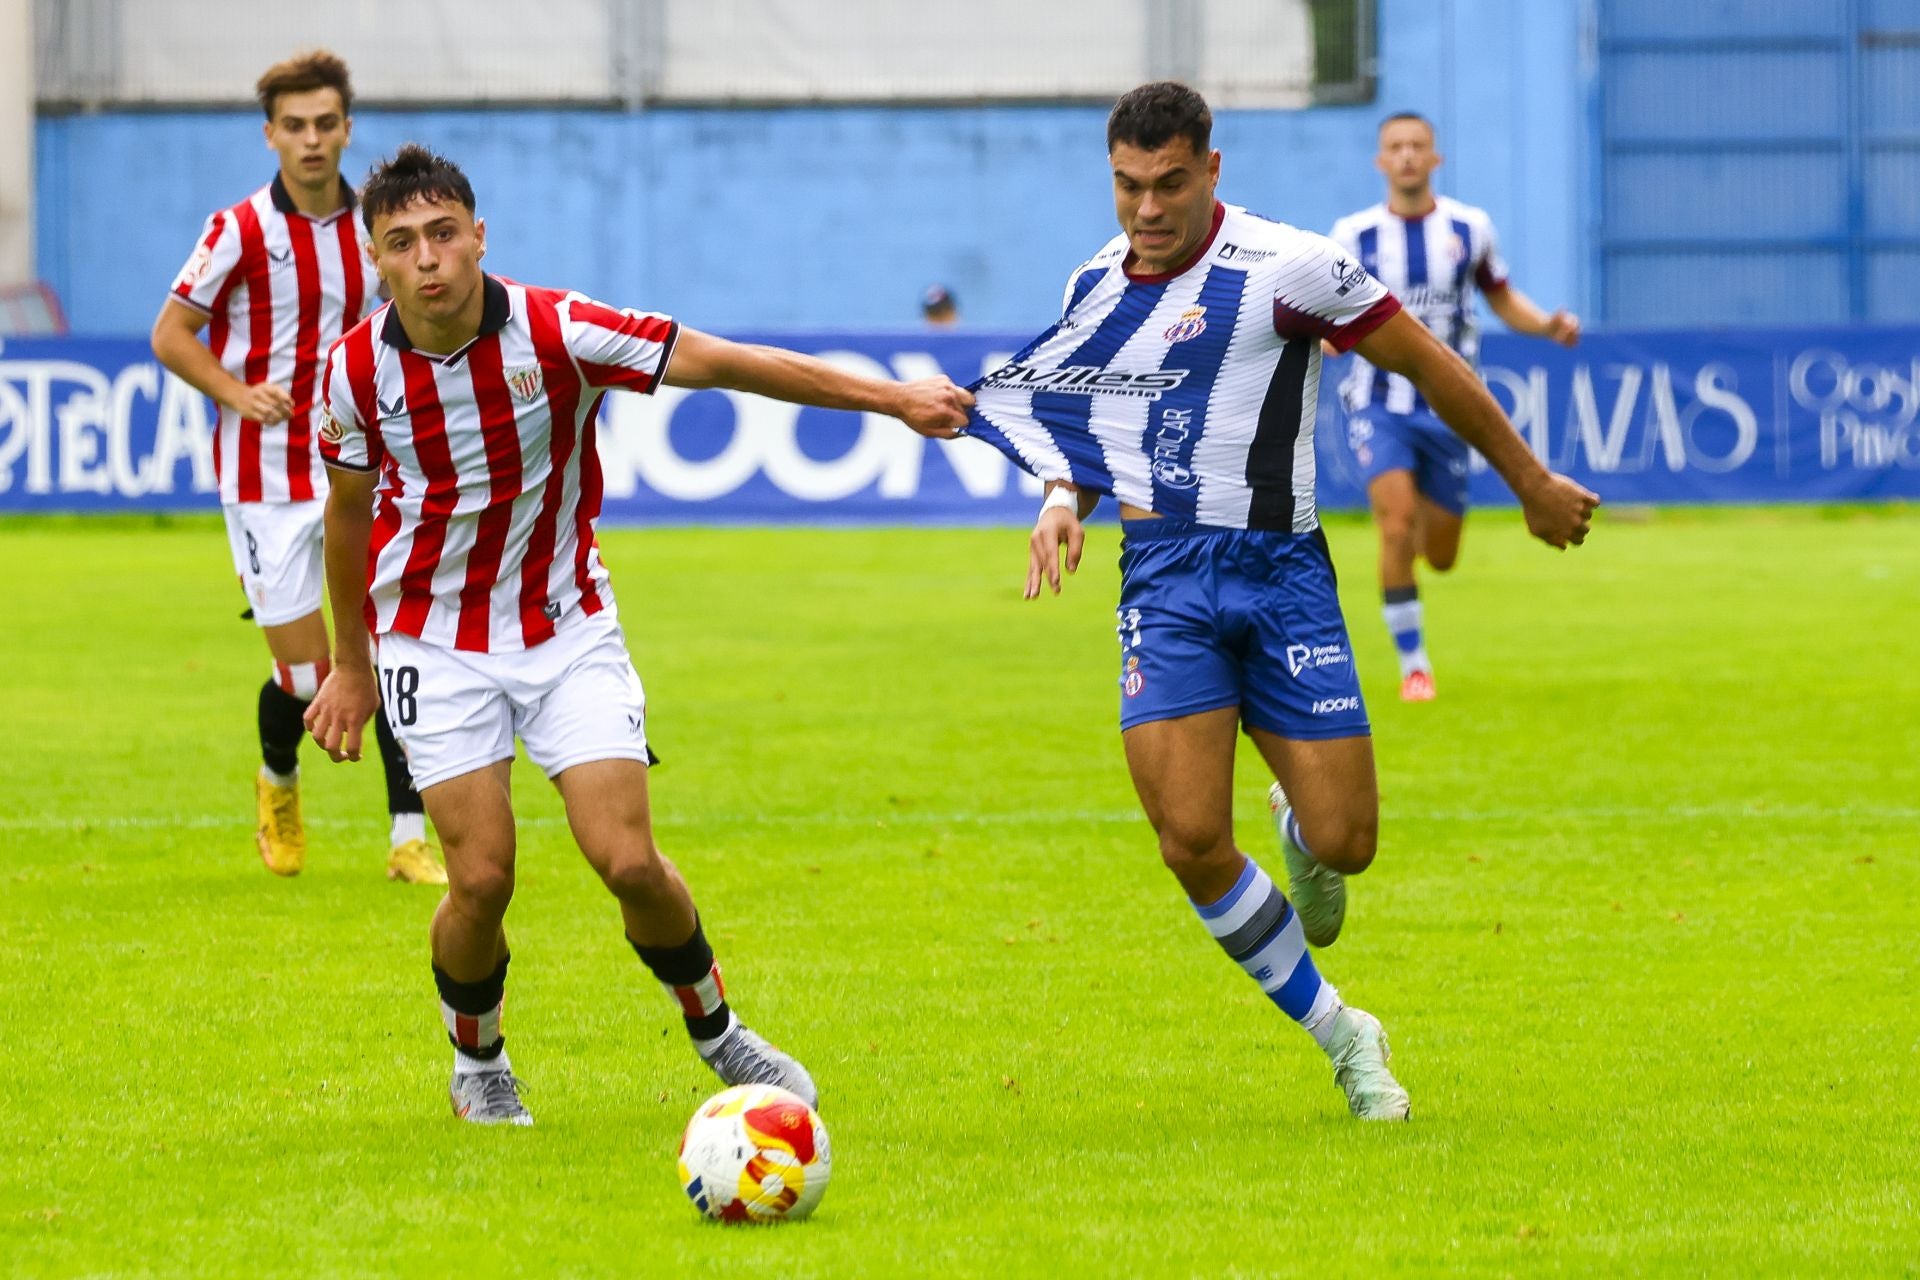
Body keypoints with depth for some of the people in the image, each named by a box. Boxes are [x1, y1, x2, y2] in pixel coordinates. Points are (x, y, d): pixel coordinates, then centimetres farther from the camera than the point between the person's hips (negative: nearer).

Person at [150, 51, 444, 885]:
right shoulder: (241, 232, -10)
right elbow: (170, 334, -4)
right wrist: (237, 392, -19)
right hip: (267, 480, -3)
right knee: (303, 672, -2)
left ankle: (409, 840, -3)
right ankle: (277, 779, 32)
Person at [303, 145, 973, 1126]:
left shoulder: (558, 332, -17)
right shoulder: (357, 370, -11)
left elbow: (724, 363, -14)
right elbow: (349, 507, 7)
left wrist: (890, 398, -16)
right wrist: (349, 665, 16)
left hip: (566, 629, 0)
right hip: (436, 643, 0)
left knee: (630, 864, -10)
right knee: (482, 878, -9)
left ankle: (717, 1035, 16)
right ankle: (476, 1062, 20)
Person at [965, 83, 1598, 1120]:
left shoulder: (1288, 268, -9)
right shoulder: (1096, 285, 7)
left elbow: (1429, 366, 1)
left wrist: (1532, 482, 8)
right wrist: (1065, 495, 1)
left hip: (1278, 566, -3)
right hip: (1164, 576, 3)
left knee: (1344, 841, -7)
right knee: (1192, 841, -12)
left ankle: (1303, 842, 35)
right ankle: (1338, 1034, 8)